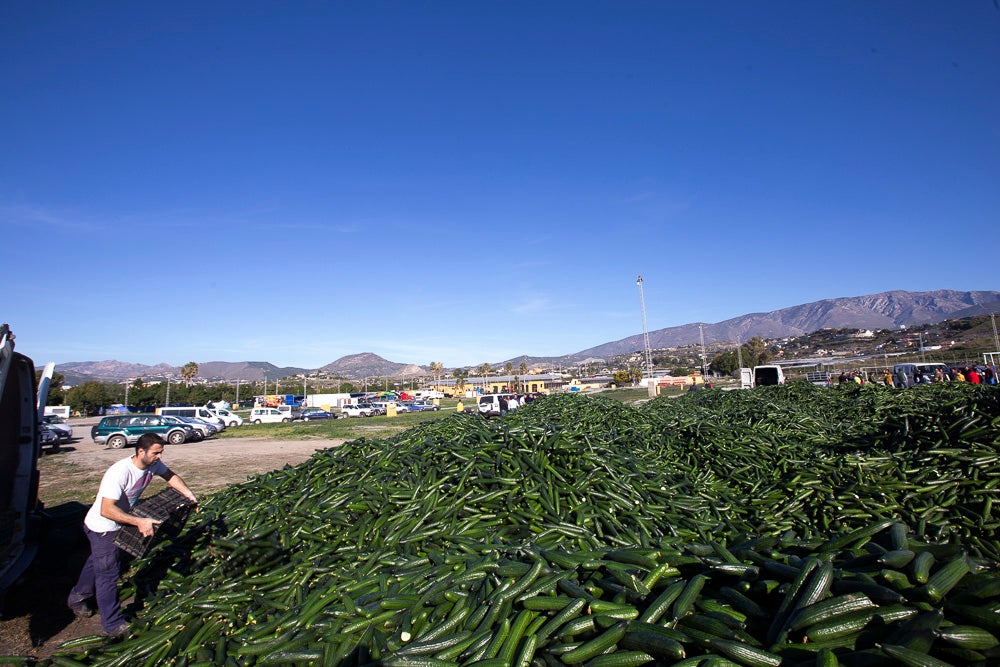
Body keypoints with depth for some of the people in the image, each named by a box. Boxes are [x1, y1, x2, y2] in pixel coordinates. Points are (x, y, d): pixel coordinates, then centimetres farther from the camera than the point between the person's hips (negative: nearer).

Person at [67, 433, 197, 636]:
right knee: (108, 573, 0)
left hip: (117, 525, 8)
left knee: (98, 563, 28)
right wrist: (139, 522, -45)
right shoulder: (120, 472, -37)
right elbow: (106, 510, -40)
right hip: (102, 528, -8)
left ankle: (77, 597, 52)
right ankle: (113, 625, 12)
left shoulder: (153, 464, -14)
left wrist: (189, 494, -8)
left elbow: (170, 475, 4)